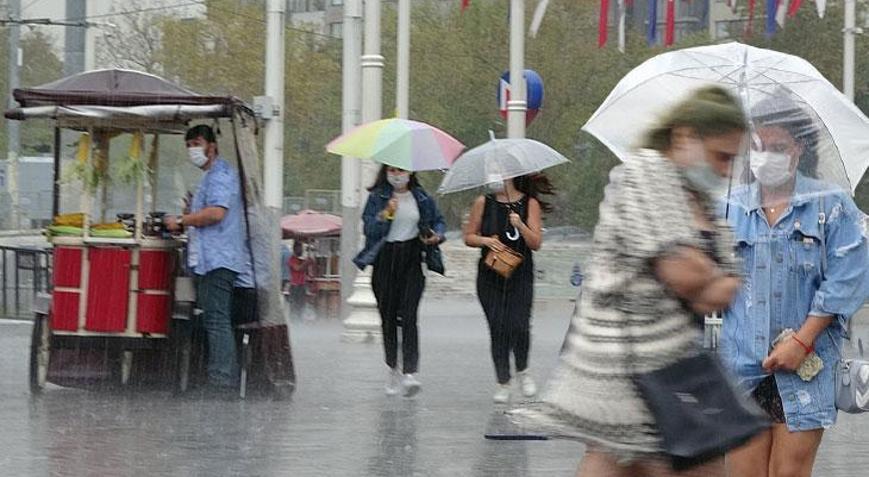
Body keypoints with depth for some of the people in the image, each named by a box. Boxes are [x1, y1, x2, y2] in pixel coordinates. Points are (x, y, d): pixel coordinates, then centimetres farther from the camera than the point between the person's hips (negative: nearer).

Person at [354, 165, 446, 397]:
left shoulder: (421, 198, 7)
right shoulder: (377, 197, 3)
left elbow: (439, 221, 20)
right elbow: (369, 229, -6)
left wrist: (437, 235, -1)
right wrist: (386, 214, -21)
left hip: (412, 260, -1)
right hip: (385, 260, 1)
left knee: (408, 316, -13)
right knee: (388, 316, 6)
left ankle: (410, 373, -22)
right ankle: (392, 368, 22)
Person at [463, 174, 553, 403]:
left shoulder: (530, 204, 0)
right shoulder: (483, 203, 5)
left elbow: (536, 243, -4)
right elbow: (469, 237, 10)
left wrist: (520, 226, -21)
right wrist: (486, 240, -9)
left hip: (520, 275, -2)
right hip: (490, 278, 2)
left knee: (518, 326, -15)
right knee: (497, 328, -2)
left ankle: (523, 371, 11)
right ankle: (502, 382, 10)